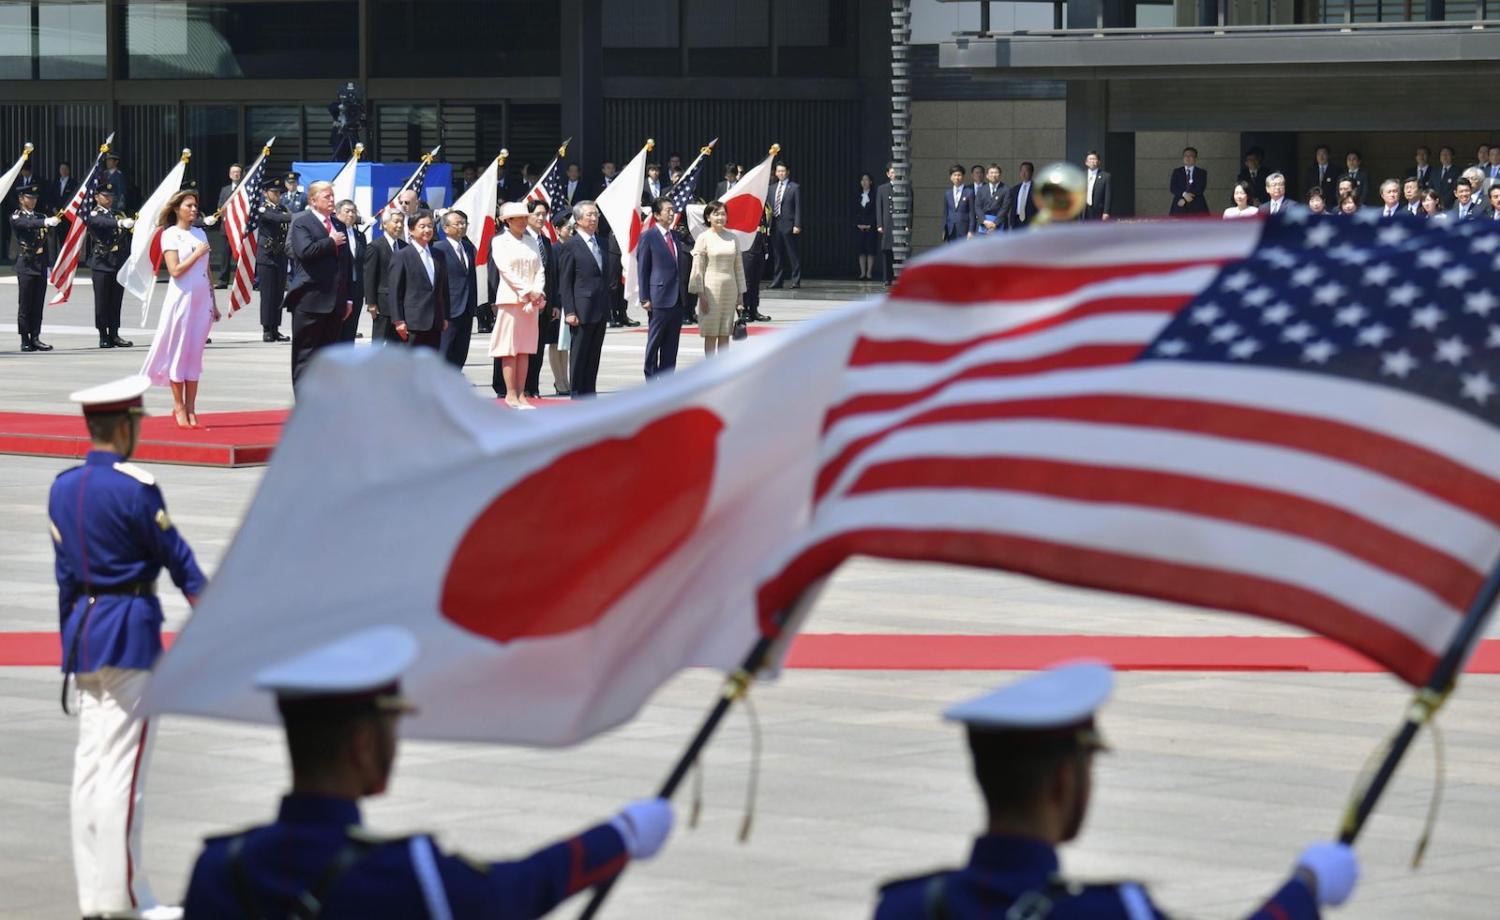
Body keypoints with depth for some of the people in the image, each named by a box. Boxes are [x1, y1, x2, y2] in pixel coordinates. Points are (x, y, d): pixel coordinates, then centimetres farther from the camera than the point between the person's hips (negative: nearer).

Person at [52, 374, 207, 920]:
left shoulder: (62, 488, 7)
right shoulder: (136, 487, -15)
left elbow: (64, 568, 13)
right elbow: (173, 553, -8)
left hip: (83, 629, 7)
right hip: (131, 633, -7)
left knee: (90, 764, 10)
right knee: (123, 767, -4)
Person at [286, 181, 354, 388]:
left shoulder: (338, 225, 16)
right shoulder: (301, 222, -5)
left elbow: (347, 262, 18)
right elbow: (305, 251, -23)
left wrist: (348, 298, 14)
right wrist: (331, 242, -11)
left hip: (335, 301, 7)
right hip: (310, 300, -7)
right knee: (305, 352, -2)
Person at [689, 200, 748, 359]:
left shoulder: (732, 238, 8)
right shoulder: (704, 238, -4)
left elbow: (738, 267, 12)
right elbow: (698, 268, -5)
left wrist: (740, 295, 10)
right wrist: (701, 295, -10)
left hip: (729, 289, 4)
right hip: (711, 288, -4)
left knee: (725, 334, 6)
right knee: (710, 334, 0)